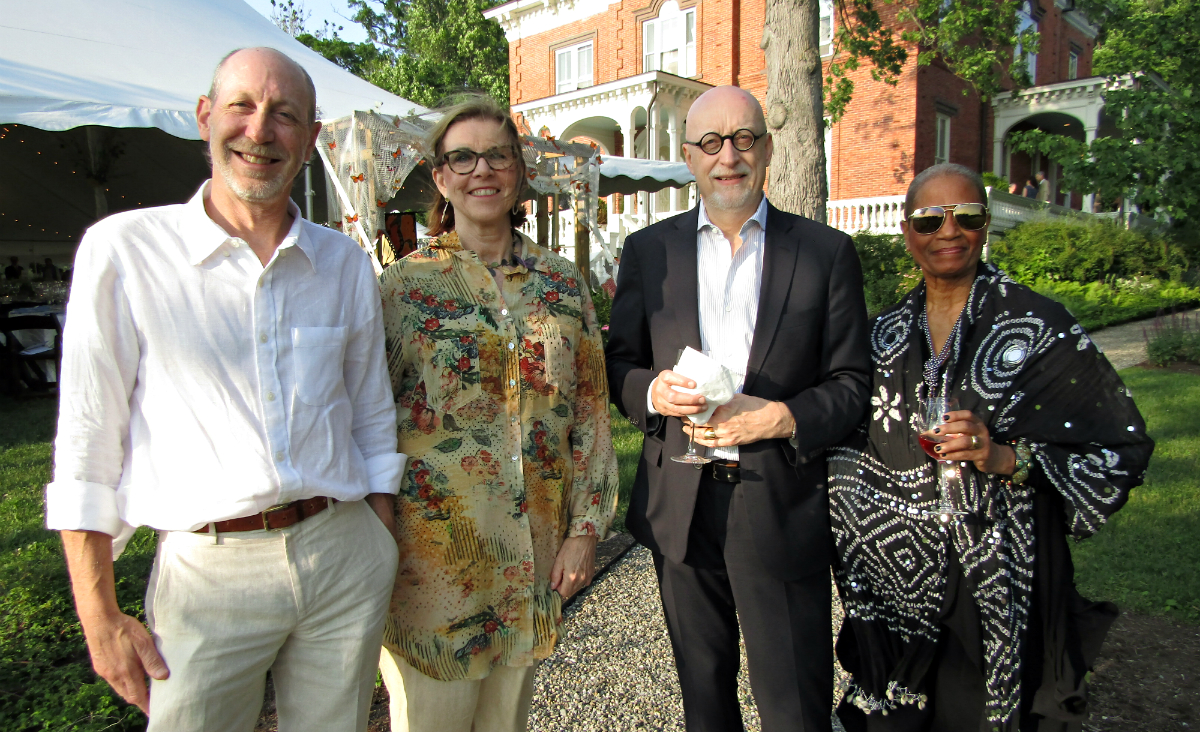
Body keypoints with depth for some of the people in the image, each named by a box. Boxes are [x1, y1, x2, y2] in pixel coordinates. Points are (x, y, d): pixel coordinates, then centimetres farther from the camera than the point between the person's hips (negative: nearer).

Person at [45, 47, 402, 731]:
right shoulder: (123, 249, -4)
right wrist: (100, 616, -2)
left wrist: (383, 564, 10)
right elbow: (88, 446, -2)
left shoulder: (347, 263, 6)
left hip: (345, 556, 3)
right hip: (208, 573, -2)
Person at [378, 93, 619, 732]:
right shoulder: (402, 284, -4)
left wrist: (585, 526, 1)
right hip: (432, 546, -2)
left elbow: (590, 409, 5)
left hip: (534, 553, 3)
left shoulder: (563, 283, 4)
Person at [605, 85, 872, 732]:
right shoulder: (647, 250, 5)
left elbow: (850, 382, 0)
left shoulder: (827, 252, 0)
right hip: (679, 506, 2)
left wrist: (781, 417, -18)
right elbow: (618, 364, 8)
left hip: (782, 505, -1)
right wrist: (652, 390, -14)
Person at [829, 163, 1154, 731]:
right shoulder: (887, 332, 4)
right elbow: (856, 443, 13)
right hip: (895, 577, 4)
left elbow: (1121, 447, -9)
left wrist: (1009, 459, -22)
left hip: (995, 580, -3)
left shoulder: (1041, 327, -9)